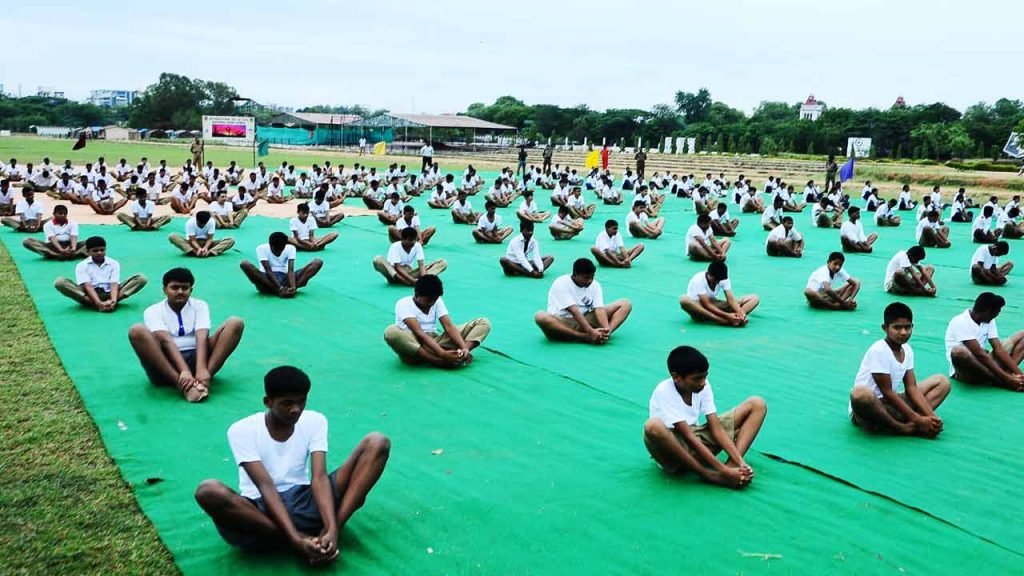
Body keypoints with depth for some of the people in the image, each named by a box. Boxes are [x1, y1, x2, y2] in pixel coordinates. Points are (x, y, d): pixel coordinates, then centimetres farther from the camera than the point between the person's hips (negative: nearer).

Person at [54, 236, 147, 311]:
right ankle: (94, 304, -34)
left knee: (141, 278, -16)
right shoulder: (82, 266, 0)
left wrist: (113, 300, -30)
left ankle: (111, 302, -33)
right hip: (90, 296, -1)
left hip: (109, 294, 1)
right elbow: (88, 286, -13)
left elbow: (114, 284, -8)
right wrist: (99, 303, -32)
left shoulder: (113, 263, 5)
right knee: (60, 282, -25)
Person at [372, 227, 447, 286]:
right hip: (396, 273, -4)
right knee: (378, 260, -35)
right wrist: (413, 281, -37)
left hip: (410, 273, 4)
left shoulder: (417, 245, -5)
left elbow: (421, 264, -12)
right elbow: (398, 268, -25)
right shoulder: (395, 247, -17)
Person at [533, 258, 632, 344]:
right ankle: (586, 337, -37)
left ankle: (605, 334, -32)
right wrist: (591, 331, -35)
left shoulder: (595, 285, 0)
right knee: (541, 316, -40)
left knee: (625, 304, -5)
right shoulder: (561, 283, -16)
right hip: (562, 323, -4)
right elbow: (574, 311, -26)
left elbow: (599, 309, -13)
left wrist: (606, 329, -32)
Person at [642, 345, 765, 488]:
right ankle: (710, 475, -27)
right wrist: (723, 470, -33)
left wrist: (740, 462, -22)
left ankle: (732, 466, -23)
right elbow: (689, 437, -28)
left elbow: (716, 428, -9)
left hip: (700, 439, 6)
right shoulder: (664, 392, -24)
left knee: (757, 404, -2)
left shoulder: (703, 386, -6)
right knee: (653, 426, -44)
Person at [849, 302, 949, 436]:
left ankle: (911, 424, -21)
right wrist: (917, 419, -22)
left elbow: (912, 388, 2)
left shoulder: (907, 350, 3)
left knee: (942, 381, 6)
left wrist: (930, 416, -13)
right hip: (869, 409, -8)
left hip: (893, 404, 9)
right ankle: (906, 428, -23)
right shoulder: (878, 350, -21)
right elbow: (887, 392, -21)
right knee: (860, 394, -43)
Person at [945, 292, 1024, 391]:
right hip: (965, 372, -7)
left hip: (984, 364, 7)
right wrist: (1007, 378, -30)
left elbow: (998, 349, -3)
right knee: (958, 351, -42)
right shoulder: (961, 322, -19)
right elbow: (979, 354, -26)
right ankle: (1002, 382, -25)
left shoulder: (988, 320, 5)